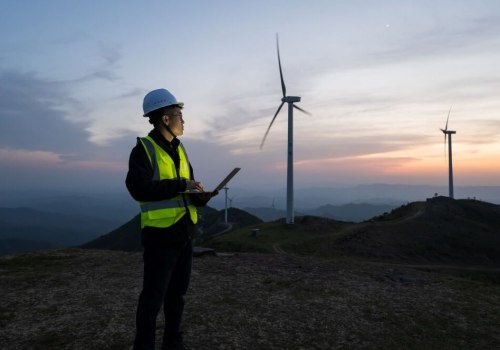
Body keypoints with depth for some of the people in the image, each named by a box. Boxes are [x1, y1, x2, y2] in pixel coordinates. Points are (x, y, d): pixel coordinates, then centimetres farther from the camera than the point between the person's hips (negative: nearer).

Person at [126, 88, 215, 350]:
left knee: (177, 293, 17)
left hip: (184, 233, 7)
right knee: (153, 297, 1)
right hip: (160, 234, -7)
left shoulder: (179, 149, 12)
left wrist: (200, 196, -6)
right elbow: (139, 189, -23)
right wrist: (181, 185, -20)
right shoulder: (143, 149, -10)